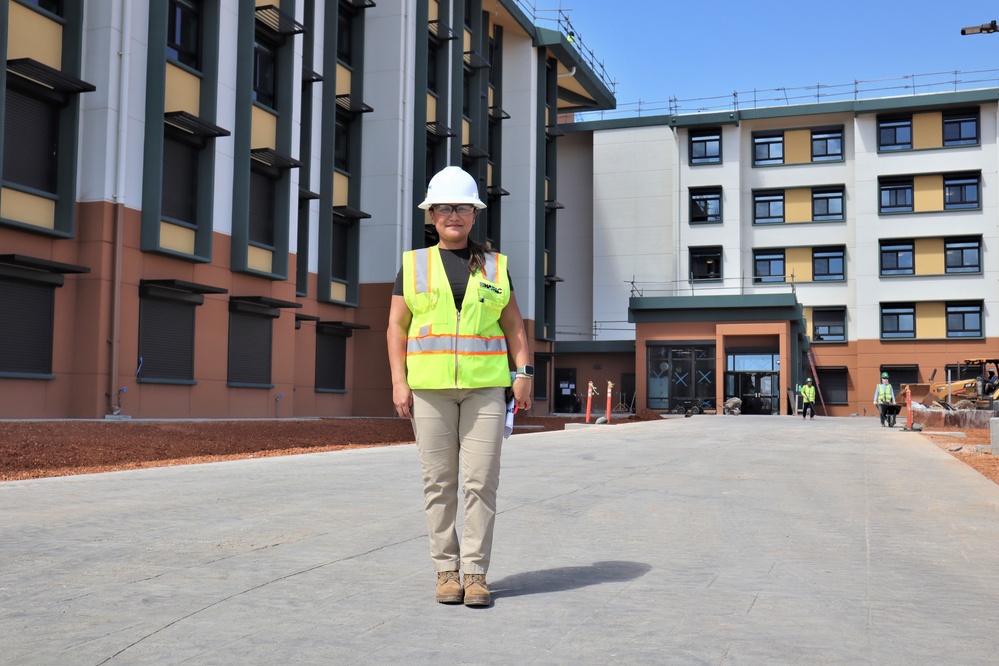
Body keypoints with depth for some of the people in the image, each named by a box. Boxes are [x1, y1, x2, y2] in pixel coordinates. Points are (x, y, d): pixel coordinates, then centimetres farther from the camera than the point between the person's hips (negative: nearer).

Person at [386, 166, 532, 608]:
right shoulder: (414, 265, 7)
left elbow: (513, 325, 11)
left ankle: (475, 572, 4)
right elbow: (397, 326, 5)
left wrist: (523, 373, -1)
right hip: (430, 385, 0)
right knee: (439, 482, 2)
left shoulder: (493, 266, 10)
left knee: (481, 480, -4)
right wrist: (399, 382, -4)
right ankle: (446, 570, 12)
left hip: (484, 384, 0)